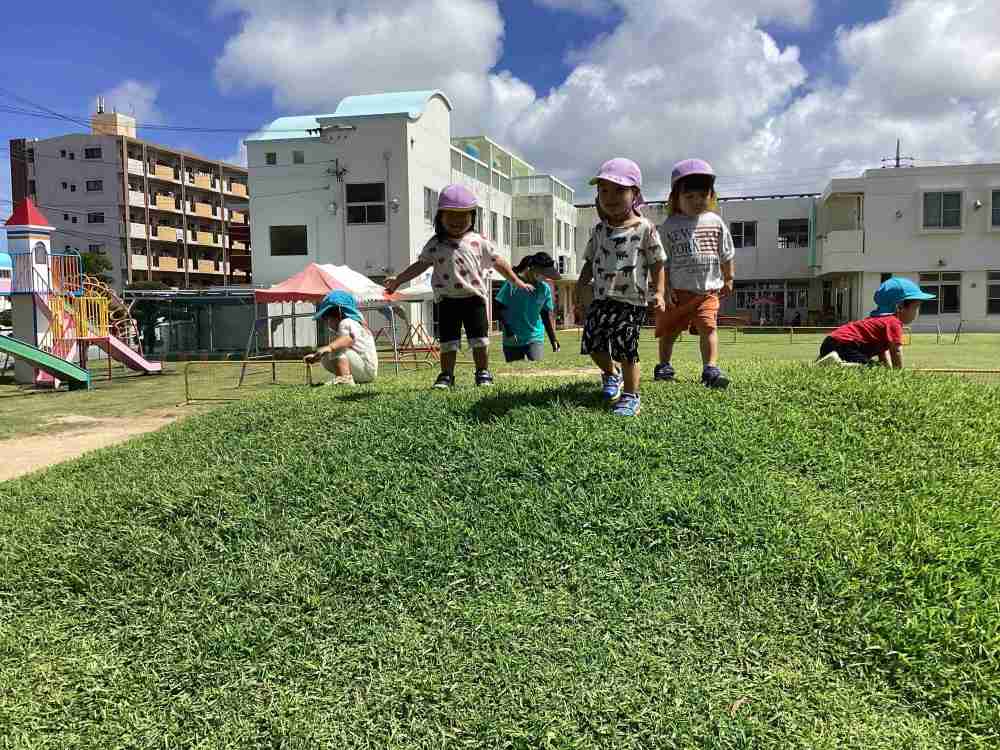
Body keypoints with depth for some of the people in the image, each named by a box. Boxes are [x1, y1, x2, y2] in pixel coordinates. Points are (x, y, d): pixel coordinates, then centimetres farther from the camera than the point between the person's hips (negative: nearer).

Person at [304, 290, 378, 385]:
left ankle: (345, 378, -38)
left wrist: (329, 347, -48)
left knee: (337, 348, -25)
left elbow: (350, 338, -37)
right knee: (325, 359, 17)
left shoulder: (347, 322, -10)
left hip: (367, 369, -11)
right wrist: (315, 356, 18)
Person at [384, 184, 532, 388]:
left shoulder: (479, 241, 4)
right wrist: (398, 280, -5)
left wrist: (517, 282, 6)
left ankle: (483, 373, 16)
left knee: (479, 339, 4)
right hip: (447, 299, 0)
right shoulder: (435, 244, 4)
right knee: (448, 340, 4)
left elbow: (498, 262, 7)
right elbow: (420, 264, 4)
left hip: (474, 296, 0)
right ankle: (446, 375, 13)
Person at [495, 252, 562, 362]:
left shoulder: (545, 289, 3)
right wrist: (507, 328, -16)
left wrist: (553, 339, 9)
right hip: (512, 341, -2)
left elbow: (546, 315, 11)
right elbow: (498, 306, -7)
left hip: (535, 338, 2)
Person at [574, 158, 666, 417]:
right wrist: (582, 283, 3)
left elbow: (657, 263, -2)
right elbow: (591, 260, 16)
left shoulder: (645, 228, -5)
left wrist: (658, 292, -11)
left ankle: (630, 396, 9)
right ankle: (611, 374, 36)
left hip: (632, 300, -5)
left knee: (626, 348, -6)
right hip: (602, 297, 5)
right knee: (593, 343, 6)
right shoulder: (600, 229, 8)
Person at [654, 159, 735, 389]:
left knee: (709, 327, -12)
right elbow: (663, 262, -3)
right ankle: (664, 365, 26)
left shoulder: (715, 222, 4)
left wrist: (728, 279, 16)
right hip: (678, 290, -1)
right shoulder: (669, 226, -3)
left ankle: (711, 369, -11)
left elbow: (726, 254, 13)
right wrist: (665, 288, -9)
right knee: (669, 329, 8)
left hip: (708, 289, 1)